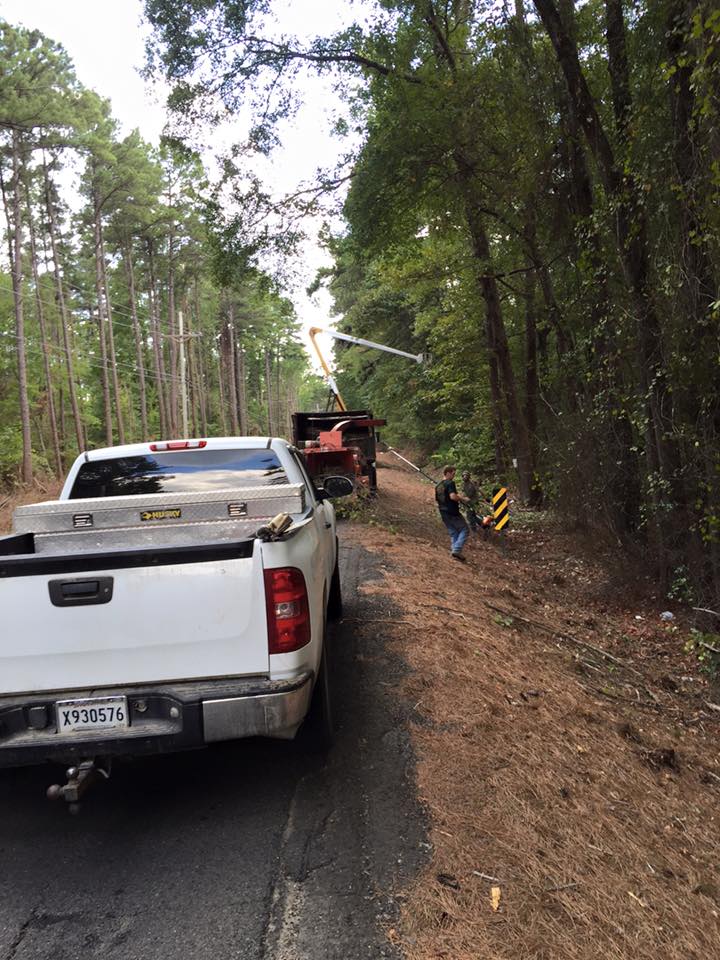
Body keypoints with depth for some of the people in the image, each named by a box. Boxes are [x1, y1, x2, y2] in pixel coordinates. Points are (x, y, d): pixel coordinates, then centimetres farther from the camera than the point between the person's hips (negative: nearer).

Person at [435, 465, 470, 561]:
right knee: (464, 530, 2)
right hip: (452, 512, -8)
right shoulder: (450, 483, -12)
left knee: (453, 533, 14)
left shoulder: (438, 486, 14)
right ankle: (456, 550, -11)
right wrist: (463, 499, -10)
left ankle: (454, 551, 8)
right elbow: (453, 496, -26)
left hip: (443, 514, 8)